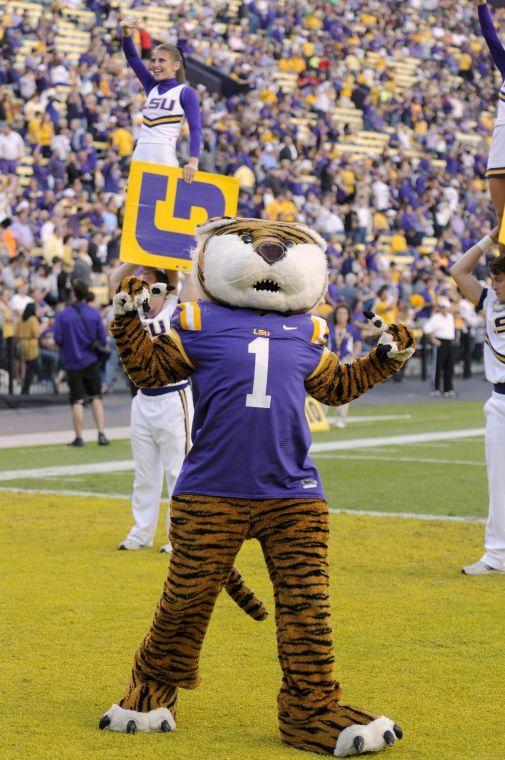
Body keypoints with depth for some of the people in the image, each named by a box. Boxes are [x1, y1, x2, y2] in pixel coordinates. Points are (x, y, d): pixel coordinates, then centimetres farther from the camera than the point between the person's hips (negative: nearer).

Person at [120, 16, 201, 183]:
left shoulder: (185, 92, 1)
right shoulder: (152, 87, 17)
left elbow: (195, 129, -8)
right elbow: (132, 57, 10)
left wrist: (193, 161, -21)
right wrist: (126, 33, -8)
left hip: (165, 159, -6)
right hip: (139, 158, 6)